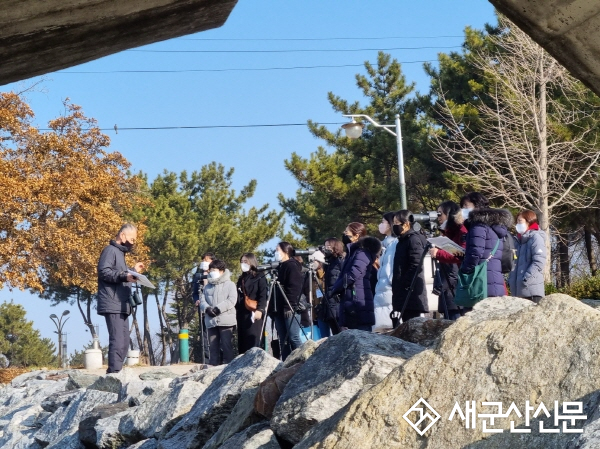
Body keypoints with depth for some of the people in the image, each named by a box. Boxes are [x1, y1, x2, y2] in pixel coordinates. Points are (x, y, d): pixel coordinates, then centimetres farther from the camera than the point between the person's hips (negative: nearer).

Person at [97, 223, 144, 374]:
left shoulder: (120, 253, 26)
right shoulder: (110, 250, -5)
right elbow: (103, 271, -20)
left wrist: (133, 271, 32)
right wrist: (124, 276, -27)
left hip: (122, 306, 10)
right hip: (112, 305, -10)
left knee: (124, 343, 7)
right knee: (117, 341, -16)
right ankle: (114, 374, -20)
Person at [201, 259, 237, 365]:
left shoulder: (230, 285, 3)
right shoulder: (207, 287, 19)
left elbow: (232, 300, -10)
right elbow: (202, 301, 11)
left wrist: (218, 308, -19)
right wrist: (207, 308, -12)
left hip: (226, 321, -5)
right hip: (211, 321, 5)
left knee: (227, 346, -6)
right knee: (213, 347, 6)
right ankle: (213, 366, 7)